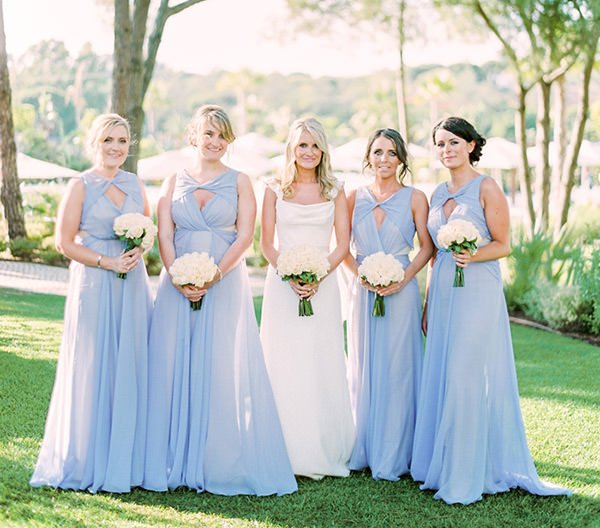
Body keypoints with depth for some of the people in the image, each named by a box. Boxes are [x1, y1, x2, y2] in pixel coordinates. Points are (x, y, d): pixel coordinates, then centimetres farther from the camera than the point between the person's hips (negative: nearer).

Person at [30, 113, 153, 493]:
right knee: (93, 370, -2)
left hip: (133, 286, 5)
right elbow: (65, 242, -6)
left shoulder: (136, 184, 11)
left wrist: (139, 251, -3)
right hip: (94, 286, -5)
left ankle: (126, 460, 17)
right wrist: (107, 262, -14)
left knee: (131, 368, 6)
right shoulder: (81, 186, -3)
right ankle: (88, 463, 10)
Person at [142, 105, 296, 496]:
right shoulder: (175, 181, 11)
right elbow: (165, 236, 3)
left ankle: (220, 463, 4)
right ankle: (176, 462, 10)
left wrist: (211, 277, -15)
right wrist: (180, 279, -13)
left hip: (226, 284, -2)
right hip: (178, 284, 2)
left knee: (223, 370, -4)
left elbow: (245, 236, -4)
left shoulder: (239, 181, 6)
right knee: (174, 368, 1)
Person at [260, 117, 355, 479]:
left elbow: (342, 244, 2)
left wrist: (318, 276, -12)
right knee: (284, 365, -2)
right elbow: (267, 243, 3)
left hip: (323, 285, 0)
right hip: (282, 285, 0)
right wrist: (290, 274, -12)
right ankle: (289, 452, 5)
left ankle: (325, 452, 9)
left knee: (323, 366, 0)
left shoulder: (335, 192, 7)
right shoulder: (275, 191, 6)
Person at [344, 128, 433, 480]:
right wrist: (359, 273, -7)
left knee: (397, 369, 0)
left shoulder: (414, 198, 0)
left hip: (401, 292, -3)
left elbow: (427, 247, 0)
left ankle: (393, 455, 9)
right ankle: (364, 450, 17)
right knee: (363, 368, 7)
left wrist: (405, 277, -13)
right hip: (364, 291, 3)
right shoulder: (356, 197, 7)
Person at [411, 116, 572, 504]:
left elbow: (503, 245, -6)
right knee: (441, 378, 7)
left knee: (467, 378, -8)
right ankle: (441, 466, 17)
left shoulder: (486, 188, -6)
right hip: (443, 293, 7)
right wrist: (428, 304, 18)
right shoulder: (438, 194, 14)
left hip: (477, 292, -7)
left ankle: (466, 477, 0)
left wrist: (473, 256, -25)